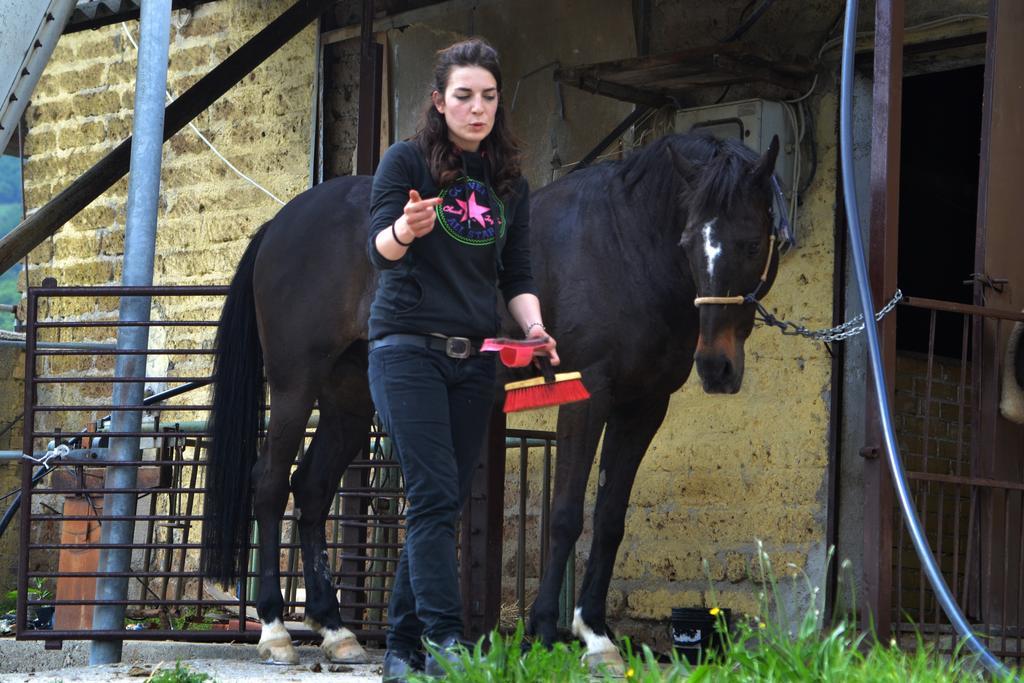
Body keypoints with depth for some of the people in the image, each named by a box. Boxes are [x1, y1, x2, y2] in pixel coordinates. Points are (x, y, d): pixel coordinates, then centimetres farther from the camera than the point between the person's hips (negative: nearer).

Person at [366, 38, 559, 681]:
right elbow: (380, 248, -12)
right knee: (435, 495, -16)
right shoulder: (407, 161, -2)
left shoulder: (510, 183, 12)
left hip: (475, 360, 5)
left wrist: (534, 326, -9)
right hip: (408, 349, -5)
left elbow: (518, 275, 11)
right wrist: (406, 229, -36)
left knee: (446, 505, 5)